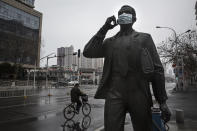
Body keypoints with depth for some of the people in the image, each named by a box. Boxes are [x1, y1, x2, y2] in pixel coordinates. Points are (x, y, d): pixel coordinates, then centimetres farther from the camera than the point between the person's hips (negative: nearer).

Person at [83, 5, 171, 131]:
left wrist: (162, 101, -1)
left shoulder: (144, 38, 10)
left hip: (139, 95, 0)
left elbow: (157, 69, 4)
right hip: (114, 95, 1)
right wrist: (104, 29, 2)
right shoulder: (109, 41, 15)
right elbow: (88, 52, 3)